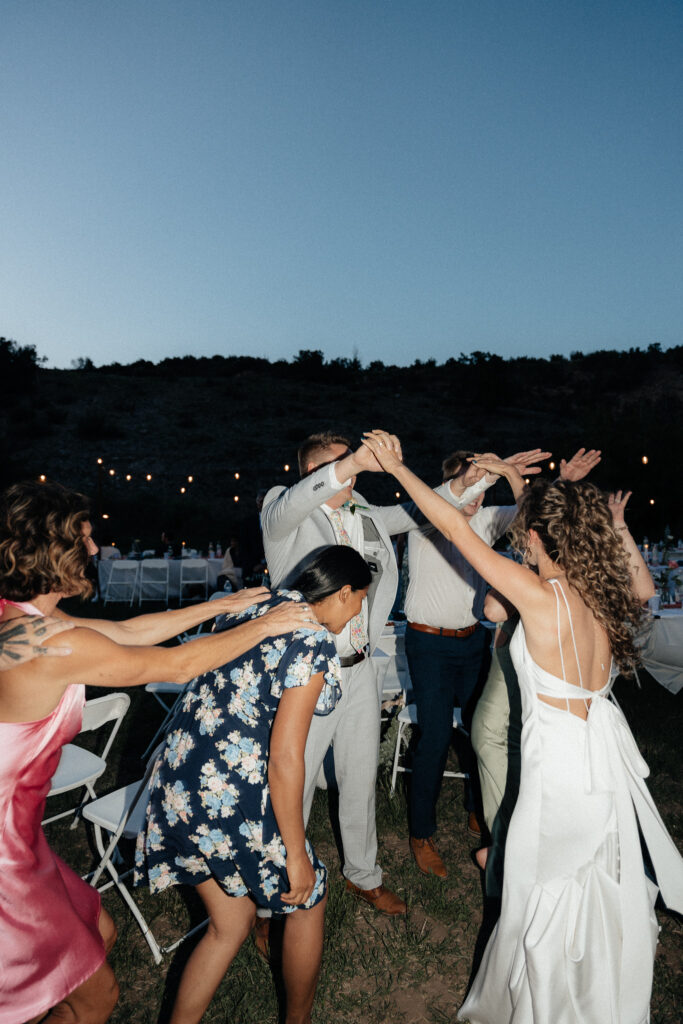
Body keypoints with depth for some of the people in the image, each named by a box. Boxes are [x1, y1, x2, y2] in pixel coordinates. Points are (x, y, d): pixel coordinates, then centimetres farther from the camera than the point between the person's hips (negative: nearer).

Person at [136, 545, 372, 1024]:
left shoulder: (251, 606, 6)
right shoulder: (315, 643, -17)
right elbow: (284, 759, -19)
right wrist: (296, 857, -9)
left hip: (175, 786, 8)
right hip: (232, 800, -7)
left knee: (231, 923, 25)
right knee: (309, 896, 21)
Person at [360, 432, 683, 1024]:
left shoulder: (539, 595, -24)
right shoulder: (597, 591, -4)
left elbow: (455, 527, -20)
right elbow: (560, 522, 15)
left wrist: (395, 466, -11)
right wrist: (514, 477, 23)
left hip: (562, 763, -8)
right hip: (607, 751, 8)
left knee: (543, 902, 15)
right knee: (605, 891, 27)